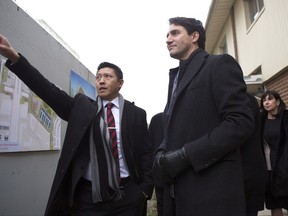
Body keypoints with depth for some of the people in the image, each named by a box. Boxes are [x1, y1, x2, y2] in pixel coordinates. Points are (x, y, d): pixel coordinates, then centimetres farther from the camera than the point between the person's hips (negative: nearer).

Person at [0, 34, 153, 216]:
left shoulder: (136, 114, 0)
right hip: (87, 195, 1)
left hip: (127, 195, 0)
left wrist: (145, 189, -6)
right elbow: (50, 91, -8)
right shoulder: (82, 107, 3)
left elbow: (146, 153, 1)